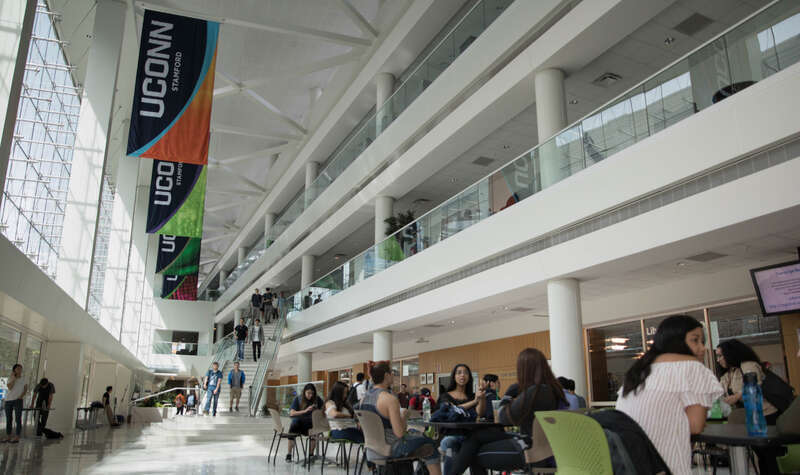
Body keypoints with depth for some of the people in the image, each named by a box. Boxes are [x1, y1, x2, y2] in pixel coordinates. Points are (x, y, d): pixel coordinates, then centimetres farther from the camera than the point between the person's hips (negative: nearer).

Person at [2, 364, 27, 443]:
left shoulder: (23, 379, 6)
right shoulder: (10, 379, 6)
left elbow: (25, 389, 7)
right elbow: (10, 387, -11)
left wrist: (22, 395, -9)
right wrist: (13, 378, -11)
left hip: (18, 400, -2)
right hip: (8, 400, 2)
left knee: (18, 419, -6)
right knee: (8, 419, 7)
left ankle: (17, 437, -6)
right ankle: (8, 437, 16)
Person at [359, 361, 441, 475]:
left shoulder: (364, 397, 1)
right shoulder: (390, 399, -23)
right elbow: (399, 433, -24)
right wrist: (404, 416, -6)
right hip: (389, 448, -8)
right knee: (430, 445, 10)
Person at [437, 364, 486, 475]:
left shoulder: (472, 396, 18)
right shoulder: (445, 396, 12)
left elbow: (480, 412, -4)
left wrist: (482, 397, -24)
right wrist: (473, 402, -20)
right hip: (450, 435, -1)